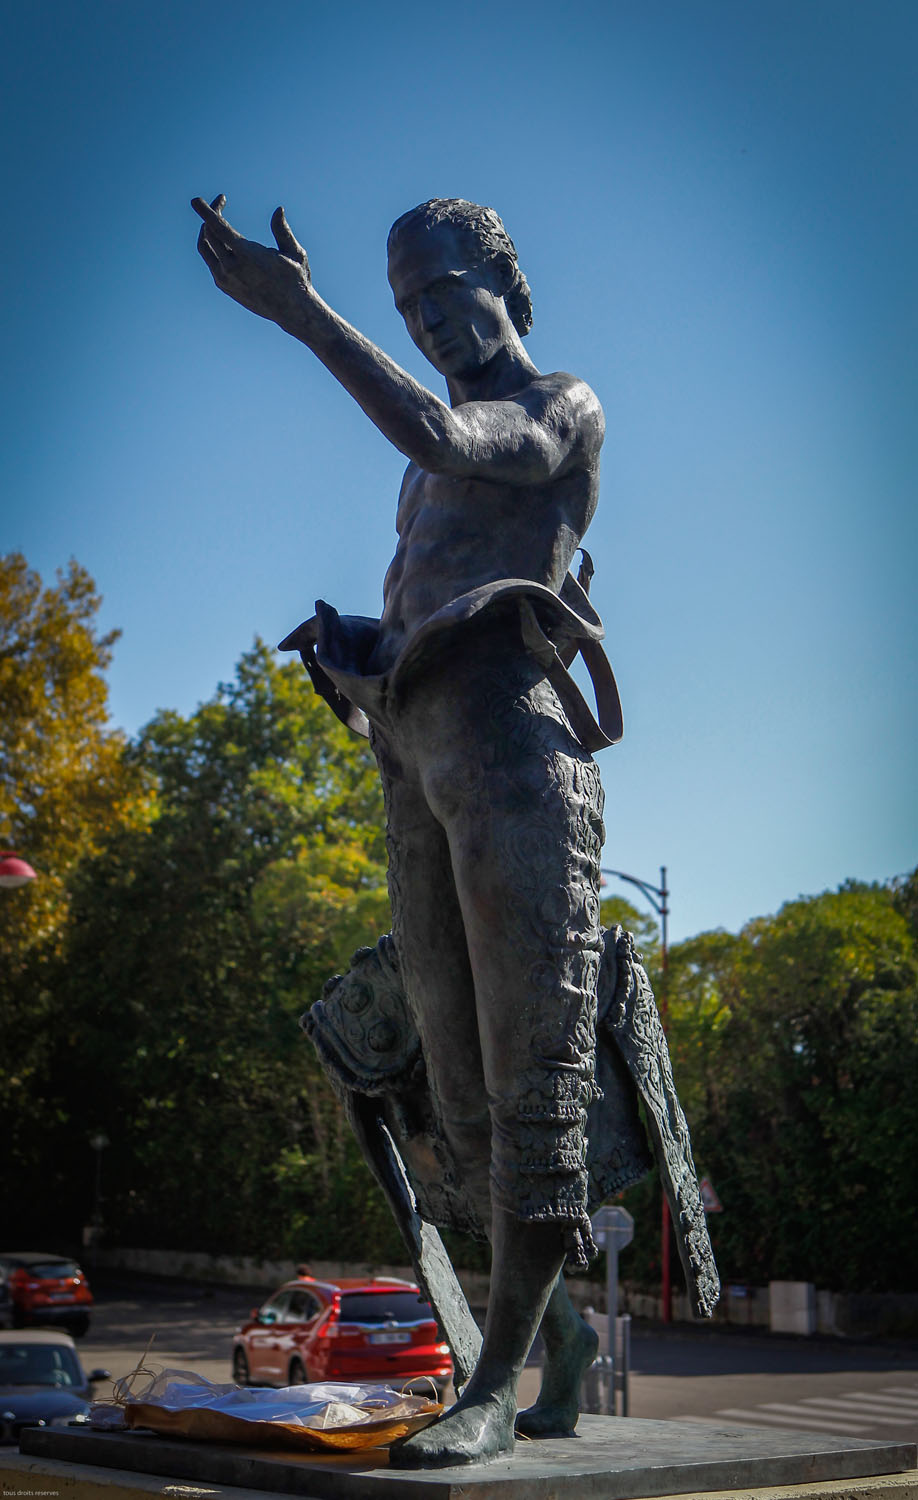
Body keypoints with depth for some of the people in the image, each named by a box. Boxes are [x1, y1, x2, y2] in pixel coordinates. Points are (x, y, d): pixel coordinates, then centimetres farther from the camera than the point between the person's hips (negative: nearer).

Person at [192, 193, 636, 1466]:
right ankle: (562, 1326, 15)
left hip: (507, 729, -8)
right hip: (415, 753, 8)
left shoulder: (565, 407, 7)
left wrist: (298, 310, -13)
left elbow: (436, 439, -14)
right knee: (465, 1078, 5)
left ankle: (496, 1380, -12)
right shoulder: (441, 461, 32)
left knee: (530, 1066, -11)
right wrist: (351, 642, 11)